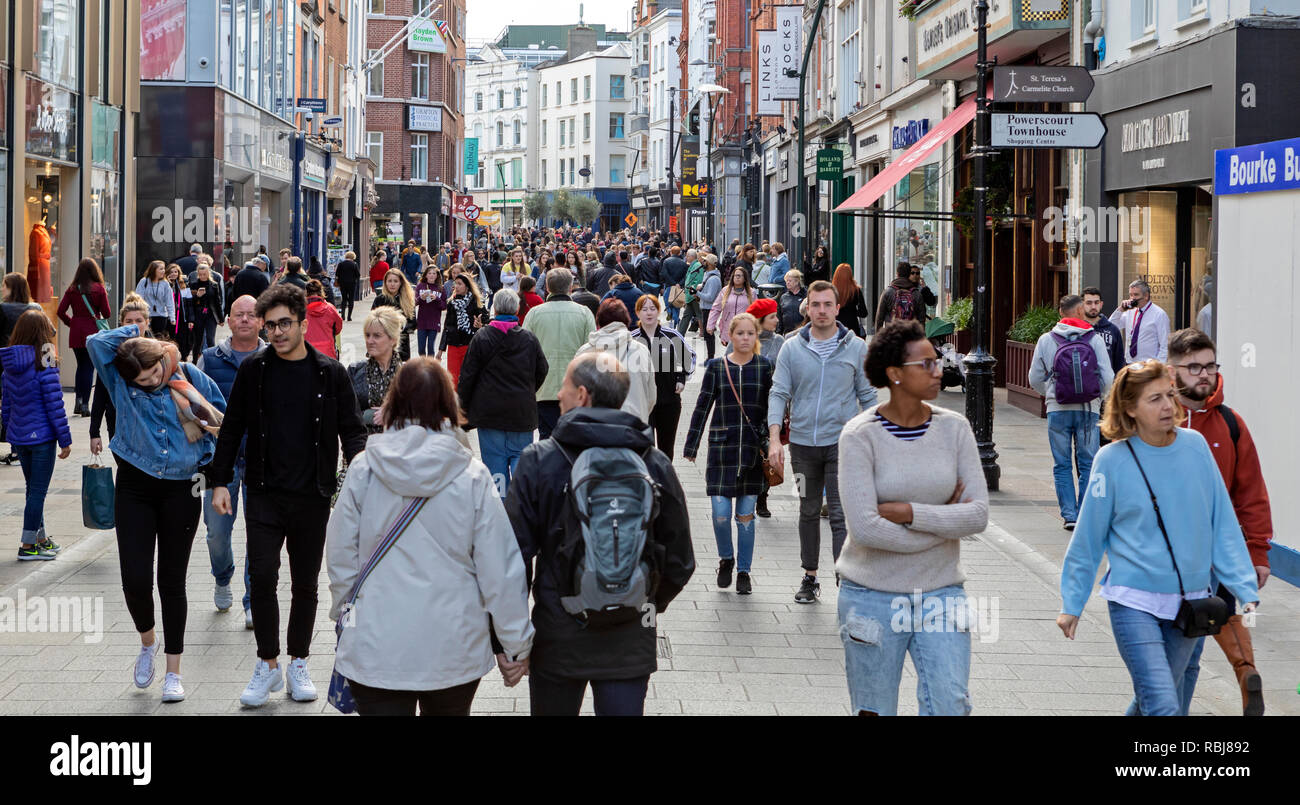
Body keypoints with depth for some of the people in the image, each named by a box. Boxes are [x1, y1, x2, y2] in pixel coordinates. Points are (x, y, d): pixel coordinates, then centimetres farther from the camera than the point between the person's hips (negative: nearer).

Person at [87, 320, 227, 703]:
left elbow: (223, 416, 11)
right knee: (135, 579, -8)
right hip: (134, 488, 0)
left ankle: (173, 672, 14)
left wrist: (207, 455, -2)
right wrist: (133, 331, -8)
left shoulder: (191, 377, -3)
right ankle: (148, 643, 24)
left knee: (172, 580, 5)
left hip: (181, 490, 0)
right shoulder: (120, 383, -4)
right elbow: (96, 343, -20)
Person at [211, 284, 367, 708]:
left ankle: (298, 663, 22)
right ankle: (268, 664, 6)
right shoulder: (254, 369, 2)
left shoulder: (330, 373, 0)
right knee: (262, 576, -8)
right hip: (264, 494, 0)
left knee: (305, 584, 8)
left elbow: (351, 429, 5)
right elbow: (232, 427, 7)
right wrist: (220, 481, 3)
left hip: (311, 497, 0)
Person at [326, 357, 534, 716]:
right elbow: (500, 568, -7)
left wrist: (344, 611, 21)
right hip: (454, 648, 1)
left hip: (376, 649, 0)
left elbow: (340, 555, 2)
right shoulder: (472, 476, -9)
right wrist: (515, 644, 3)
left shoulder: (364, 469, -6)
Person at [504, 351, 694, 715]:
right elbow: (680, 562, 2)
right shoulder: (655, 465, -3)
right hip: (631, 643, 1)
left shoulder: (539, 461, -9)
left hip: (558, 636, -1)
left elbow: (515, 553, -10)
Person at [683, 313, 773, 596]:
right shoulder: (716, 367, 2)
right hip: (722, 446, 0)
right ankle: (726, 559, 22)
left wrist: (772, 444, 1)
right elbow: (702, 407, 5)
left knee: (746, 514, 4)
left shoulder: (764, 367, 3)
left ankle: (743, 571, 16)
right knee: (721, 512, -5)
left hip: (754, 447, 0)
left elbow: (772, 406, 6)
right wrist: (691, 446, 4)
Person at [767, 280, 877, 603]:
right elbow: (779, 393, 0)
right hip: (802, 443, 2)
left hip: (842, 442, -2)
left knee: (841, 515, -10)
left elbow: (868, 396, 6)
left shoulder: (856, 347, 1)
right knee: (809, 512, 14)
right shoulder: (792, 348, 2)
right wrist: (775, 438, -12)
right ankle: (810, 577, 26)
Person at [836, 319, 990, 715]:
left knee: (951, 705, -7)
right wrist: (944, 522, -12)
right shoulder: (860, 436, -11)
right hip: (873, 594, -2)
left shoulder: (954, 427, 0)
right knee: (875, 713, 8)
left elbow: (978, 515, -8)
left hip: (940, 593, 3)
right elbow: (864, 528, -20)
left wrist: (906, 512, -17)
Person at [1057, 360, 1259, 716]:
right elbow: (1088, 538, 1)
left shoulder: (1195, 445, 1)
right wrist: (1071, 603, 5)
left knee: (1160, 701, 15)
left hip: (1191, 603, 4)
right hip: (1134, 604, -4)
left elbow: (1223, 523, 5)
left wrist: (1245, 588, 0)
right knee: (1163, 707, -16)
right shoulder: (1113, 460, -8)